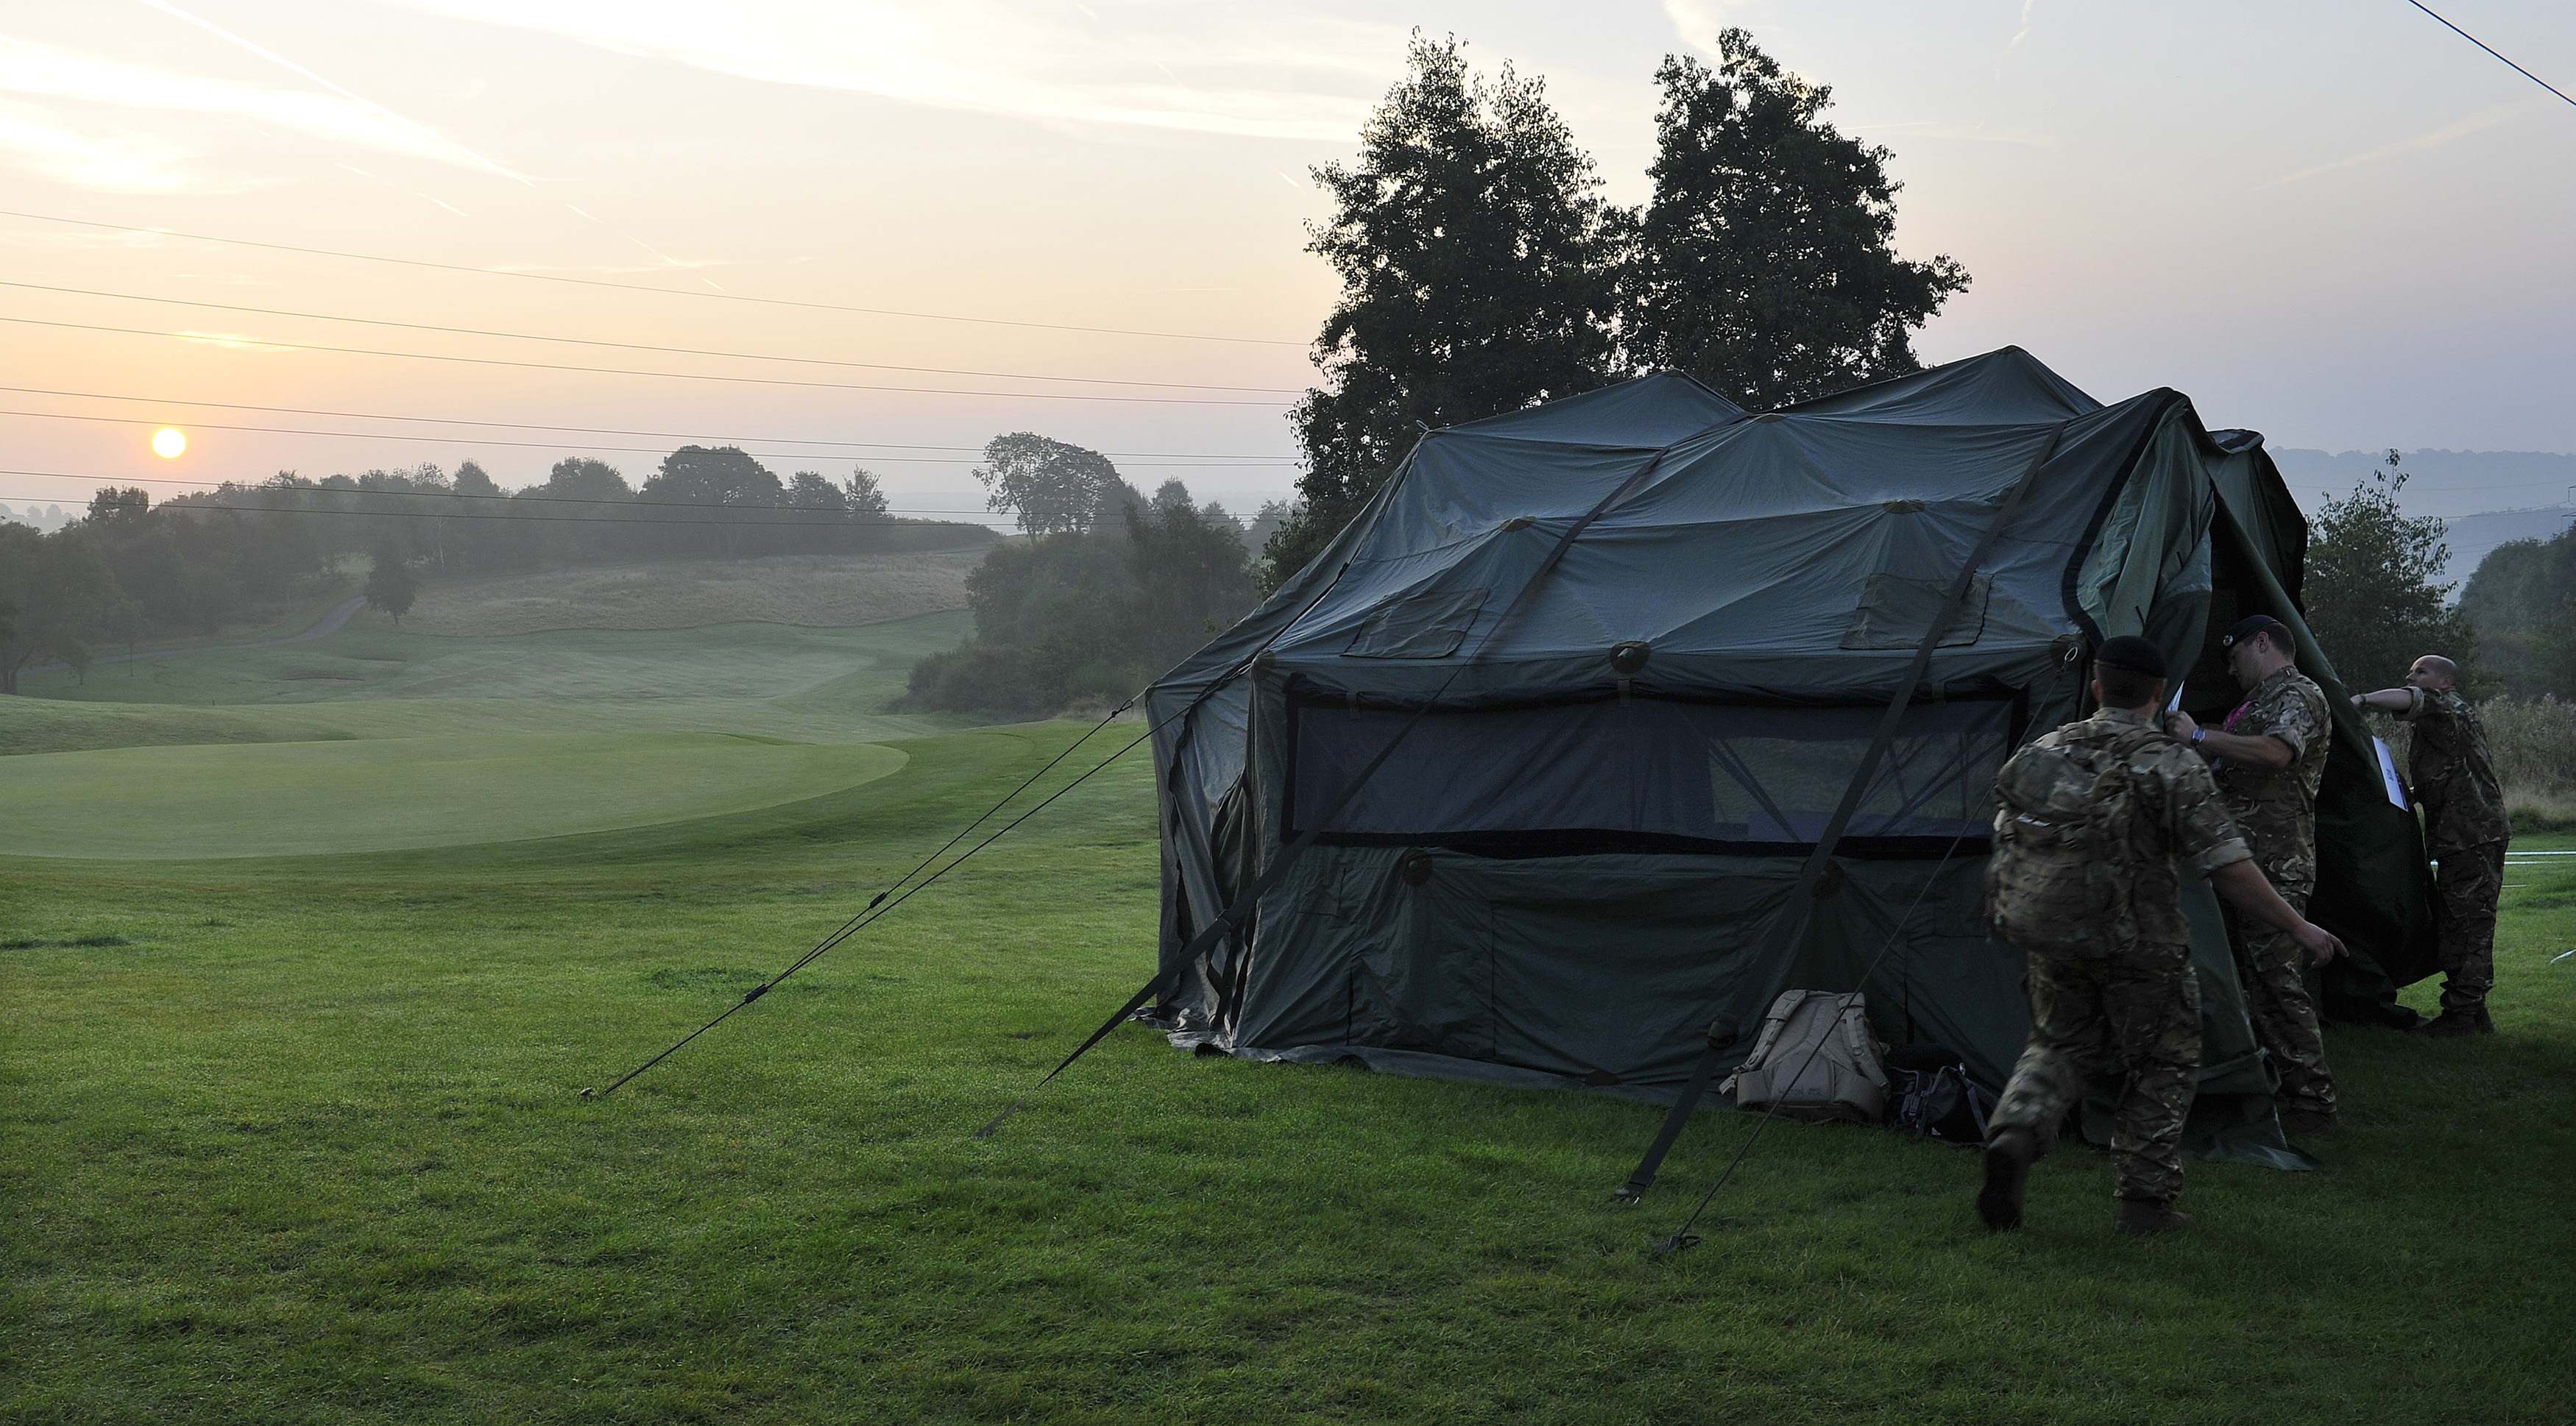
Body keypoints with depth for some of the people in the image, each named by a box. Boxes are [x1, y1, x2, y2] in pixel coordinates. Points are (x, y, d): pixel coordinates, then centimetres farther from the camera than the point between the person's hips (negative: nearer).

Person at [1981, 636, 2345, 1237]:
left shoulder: (2043, 752, 2)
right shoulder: (2175, 769, -12)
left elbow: (2006, 842, 9)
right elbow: (2229, 869, -14)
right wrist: (2297, 927, -4)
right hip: (2142, 948, -4)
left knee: (2059, 1047, 20)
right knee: (2163, 1066, 13)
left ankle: (2014, 1134, -6)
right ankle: (2144, 1200, 13)